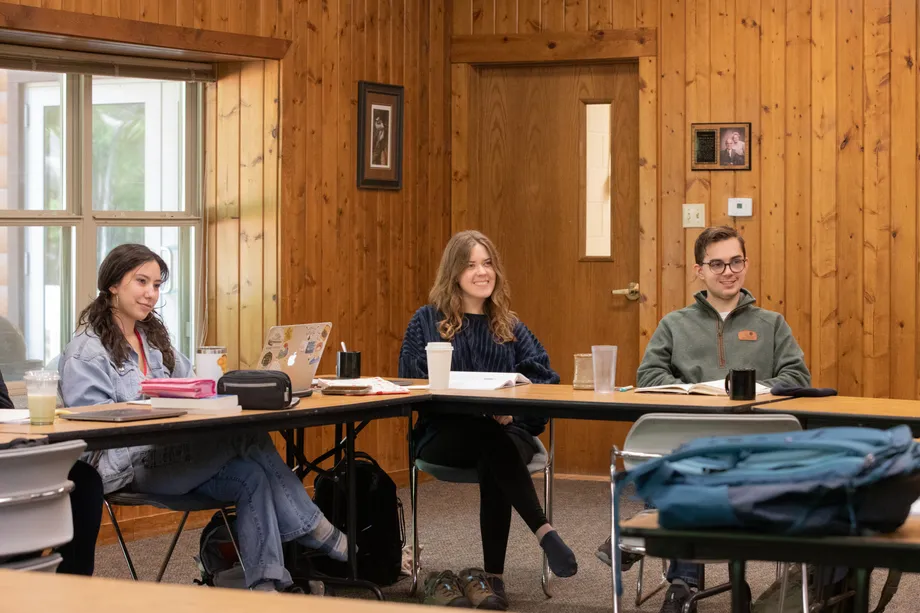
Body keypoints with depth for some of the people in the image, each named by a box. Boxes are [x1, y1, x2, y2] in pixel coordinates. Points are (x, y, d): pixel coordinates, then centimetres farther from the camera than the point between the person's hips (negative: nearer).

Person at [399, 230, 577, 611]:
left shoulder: (510, 327, 18)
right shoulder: (427, 322, 10)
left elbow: (545, 378, 6)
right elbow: (411, 384, -1)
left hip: (507, 432, 2)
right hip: (446, 434, -2)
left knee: (494, 466, -34)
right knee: (491, 436, -37)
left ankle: (492, 576, -30)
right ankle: (543, 531, -42)